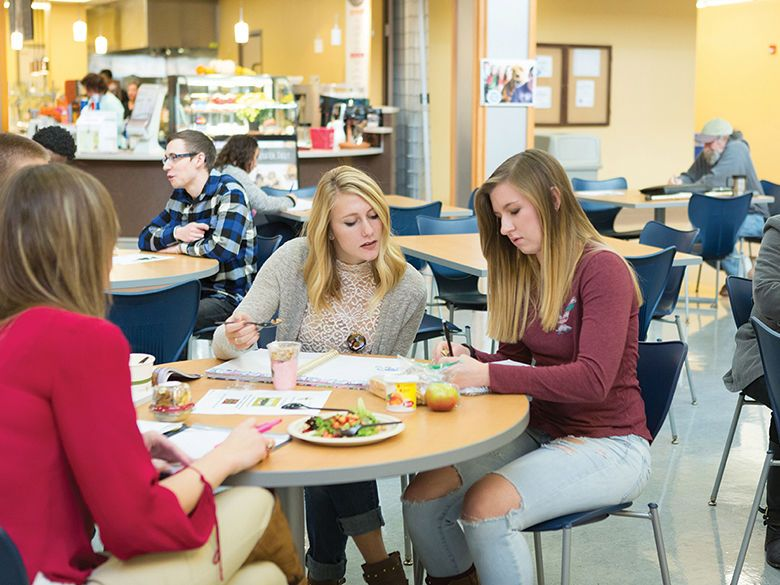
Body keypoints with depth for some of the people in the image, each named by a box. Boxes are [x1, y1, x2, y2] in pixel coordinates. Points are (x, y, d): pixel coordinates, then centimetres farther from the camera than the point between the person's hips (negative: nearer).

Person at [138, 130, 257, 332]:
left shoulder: (229, 192, -12)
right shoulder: (179, 196, 11)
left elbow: (223, 248, -26)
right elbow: (145, 238, 11)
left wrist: (181, 247, -8)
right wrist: (178, 233, -10)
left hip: (226, 296, -7)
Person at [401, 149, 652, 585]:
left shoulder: (602, 269, -14)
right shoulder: (524, 274, 9)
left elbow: (592, 379, -23)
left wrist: (488, 375, -27)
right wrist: (469, 359, -8)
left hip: (608, 444, -7)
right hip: (542, 431, 7)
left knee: (486, 507, -30)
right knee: (421, 499, -13)